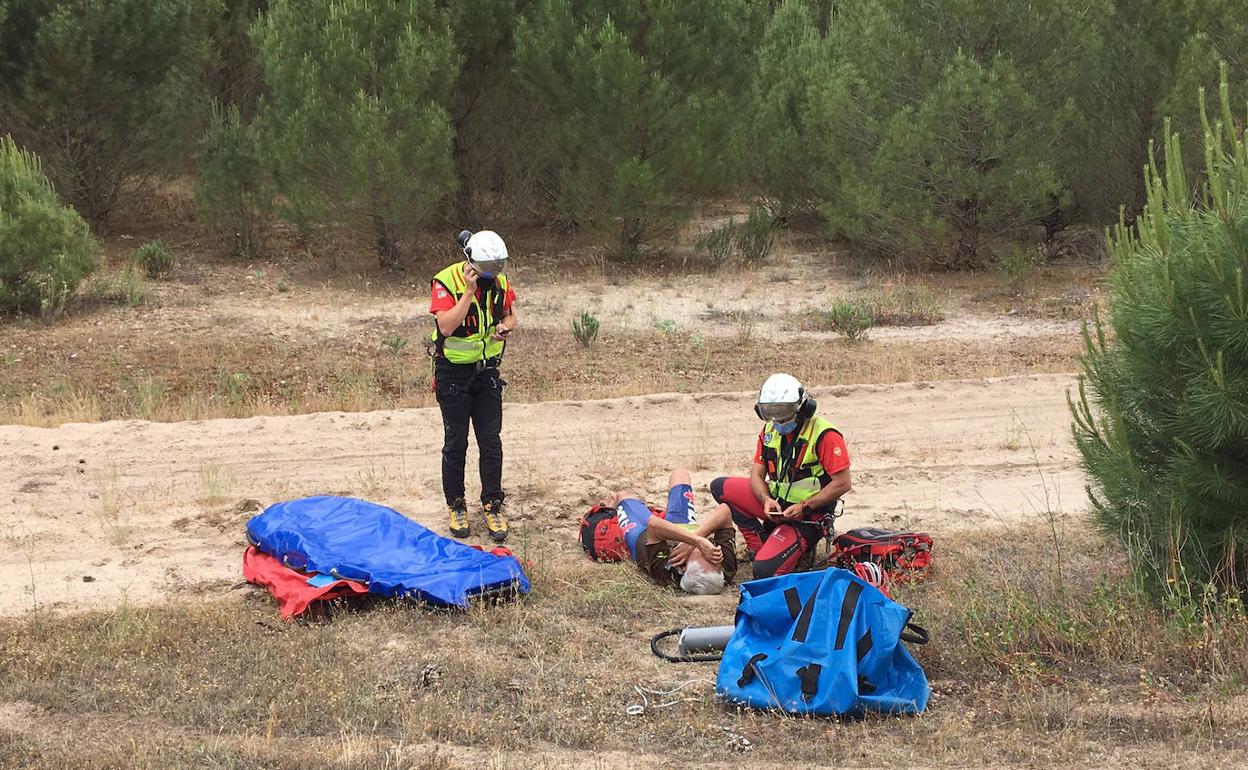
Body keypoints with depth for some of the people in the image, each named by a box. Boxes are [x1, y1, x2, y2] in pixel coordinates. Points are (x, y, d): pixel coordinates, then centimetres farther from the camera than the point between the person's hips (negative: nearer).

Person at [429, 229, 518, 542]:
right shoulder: (446, 282, -19)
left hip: (487, 371, 4)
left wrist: (505, 326, -11)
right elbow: (446, 326, -30)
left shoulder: (500, 282, -3)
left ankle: (493, 505, 11)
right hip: (453, 372, -4)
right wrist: (469, 291, -33)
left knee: (491, 442, 3)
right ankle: (456, 507, 18)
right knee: (456, 443, 5)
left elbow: (510, 314, 12)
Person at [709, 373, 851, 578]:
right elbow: (757, 474, 6)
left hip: (806, 516, -8)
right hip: (776, 503, 8)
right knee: (720, 487, 1)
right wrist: (766, 500, -16)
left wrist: (804, 507, -22)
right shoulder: (770, 430, 2)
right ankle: (759, 544, -2)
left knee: (765, 570, -25)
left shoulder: (824, 435, -20)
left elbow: (843, 483, -19)